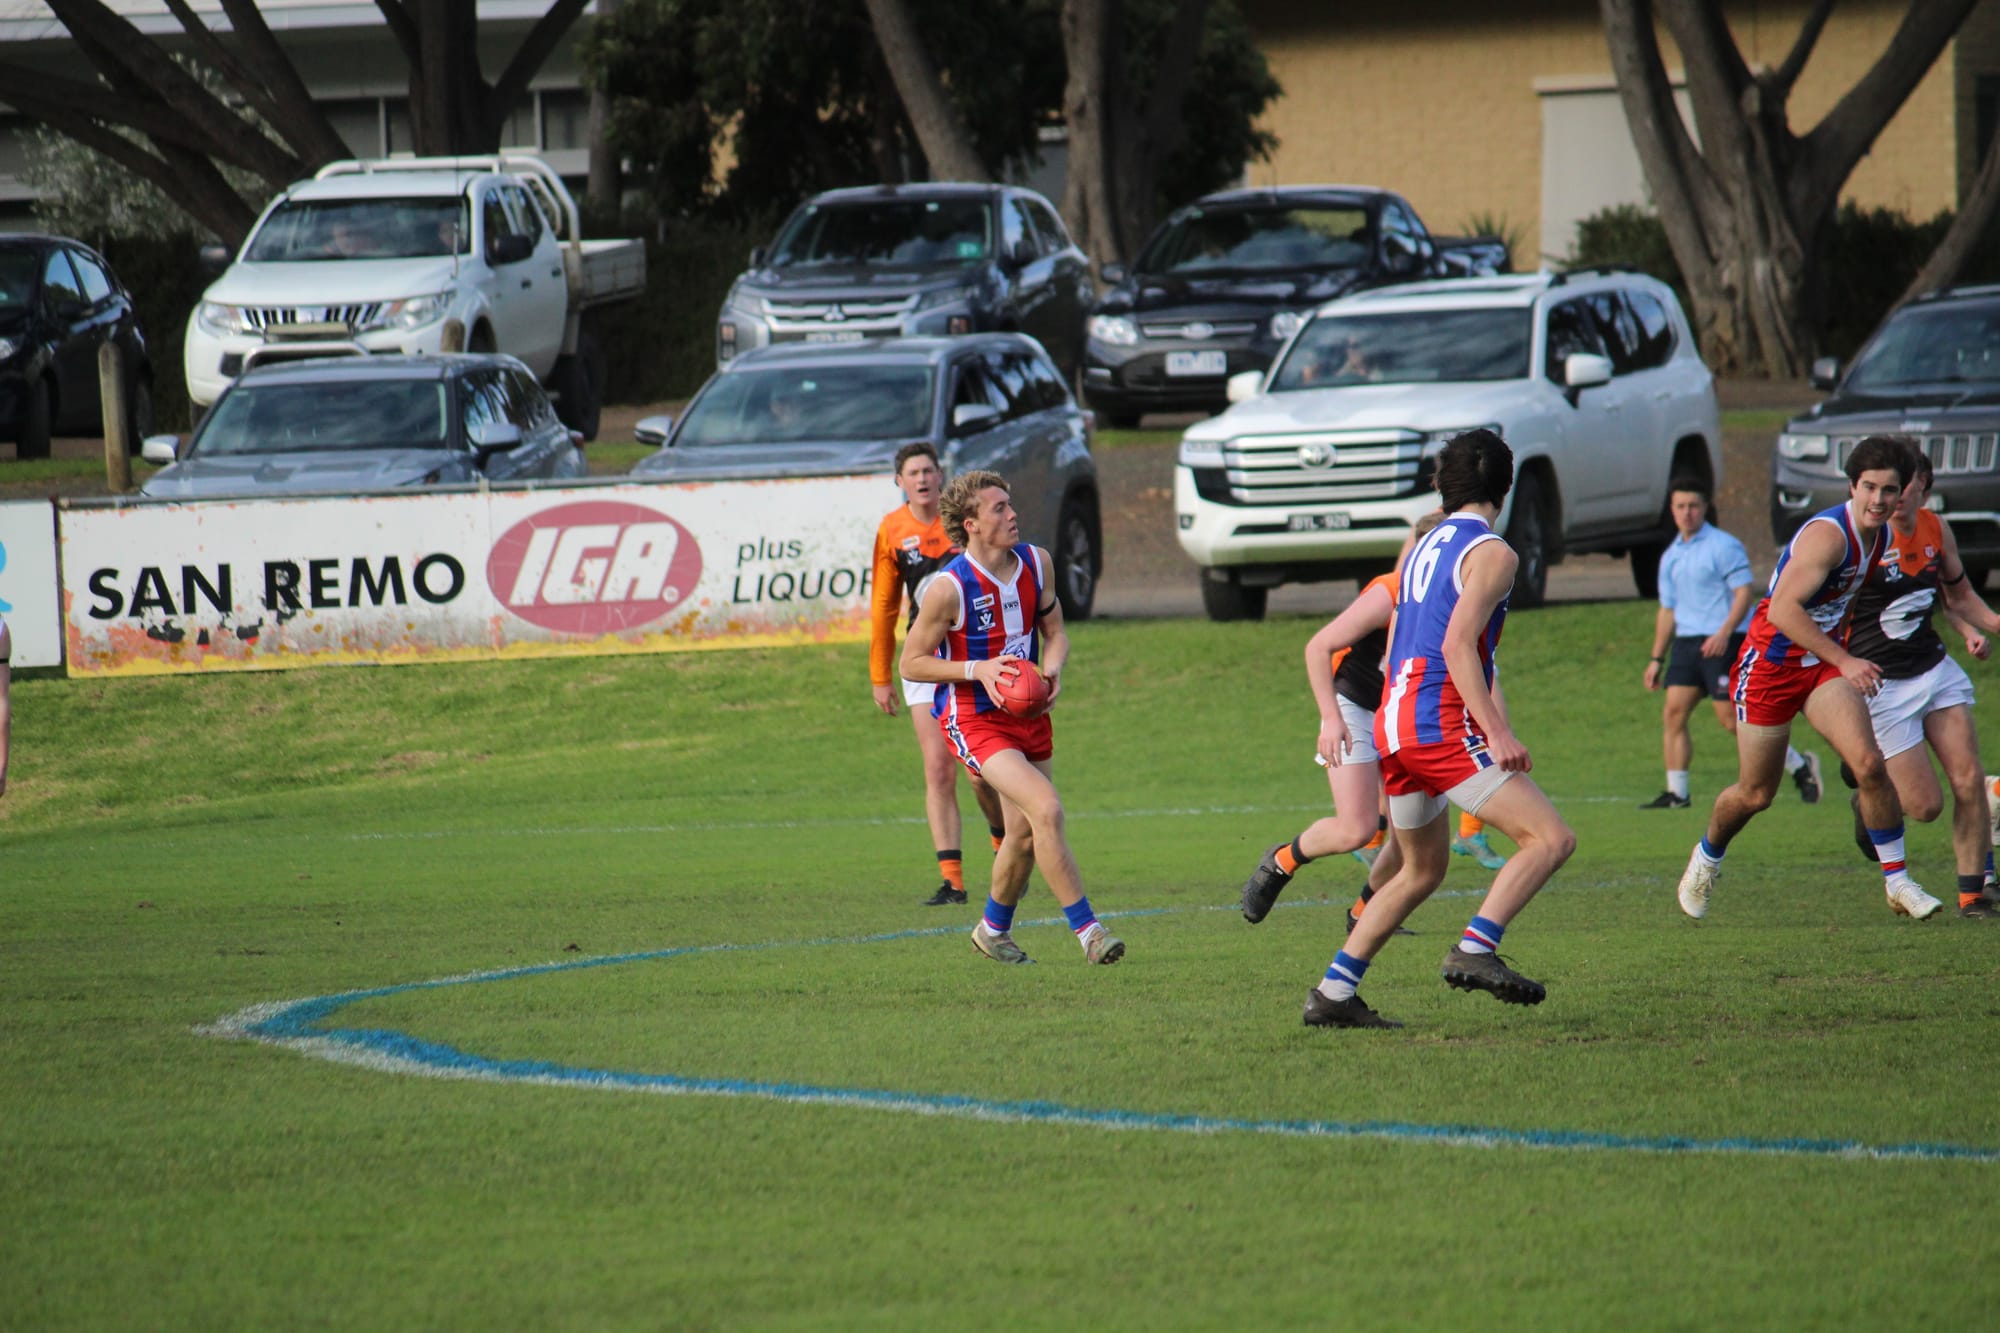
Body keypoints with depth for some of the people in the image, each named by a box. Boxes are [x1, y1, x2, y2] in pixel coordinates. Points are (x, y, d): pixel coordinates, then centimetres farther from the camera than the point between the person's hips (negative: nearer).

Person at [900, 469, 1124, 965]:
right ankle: (1087, 929, -17)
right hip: (974, 720, -7)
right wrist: (977, 670, -23)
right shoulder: (949, 587, -19)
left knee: (1025, 834, 11)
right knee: (1046, 810, -22)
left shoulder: (1036, 563, -1)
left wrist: (1053, 669, -9)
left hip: (1028, 713, 7)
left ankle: (993, 929, 36)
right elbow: (911, 663, -11)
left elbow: (1055, 631, 12)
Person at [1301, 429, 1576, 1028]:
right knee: (1551, 838, -10)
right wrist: (1498, 733, -22)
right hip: (1444, 726, -9)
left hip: (1393, 726, 9)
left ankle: (1334, 991, 15)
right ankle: (1474, 951, -24)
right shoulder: (1491, 553, -5)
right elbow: (1457, 646, -18)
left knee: (1423, 871, 21)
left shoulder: (1420, 548, 20)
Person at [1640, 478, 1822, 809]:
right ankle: (1676, 792, 1)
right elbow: (1667, 610, 24)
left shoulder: (1723, 546, -6)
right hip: (1686, 642, 7)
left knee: (1732, 719, -9)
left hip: (1723, 642, -7)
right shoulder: (1670, 556, 16)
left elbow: (1743, 592, -13)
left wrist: (1724, 633, -25)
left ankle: (1801, 767, 5)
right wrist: (1657, 659, 21)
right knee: (1673, 713, -3)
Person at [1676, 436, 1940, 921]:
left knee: (1869, 762, -17)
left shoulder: (1881, 535, 1)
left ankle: (1897, 881, -8)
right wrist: (1845, 661, -35)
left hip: (1826, 660, 6)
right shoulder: (1828, 535, -26)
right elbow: (1783, 609, -33)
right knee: (1755, 794, 7)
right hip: (1773, 661, -6)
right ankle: (1706, 858, 38)